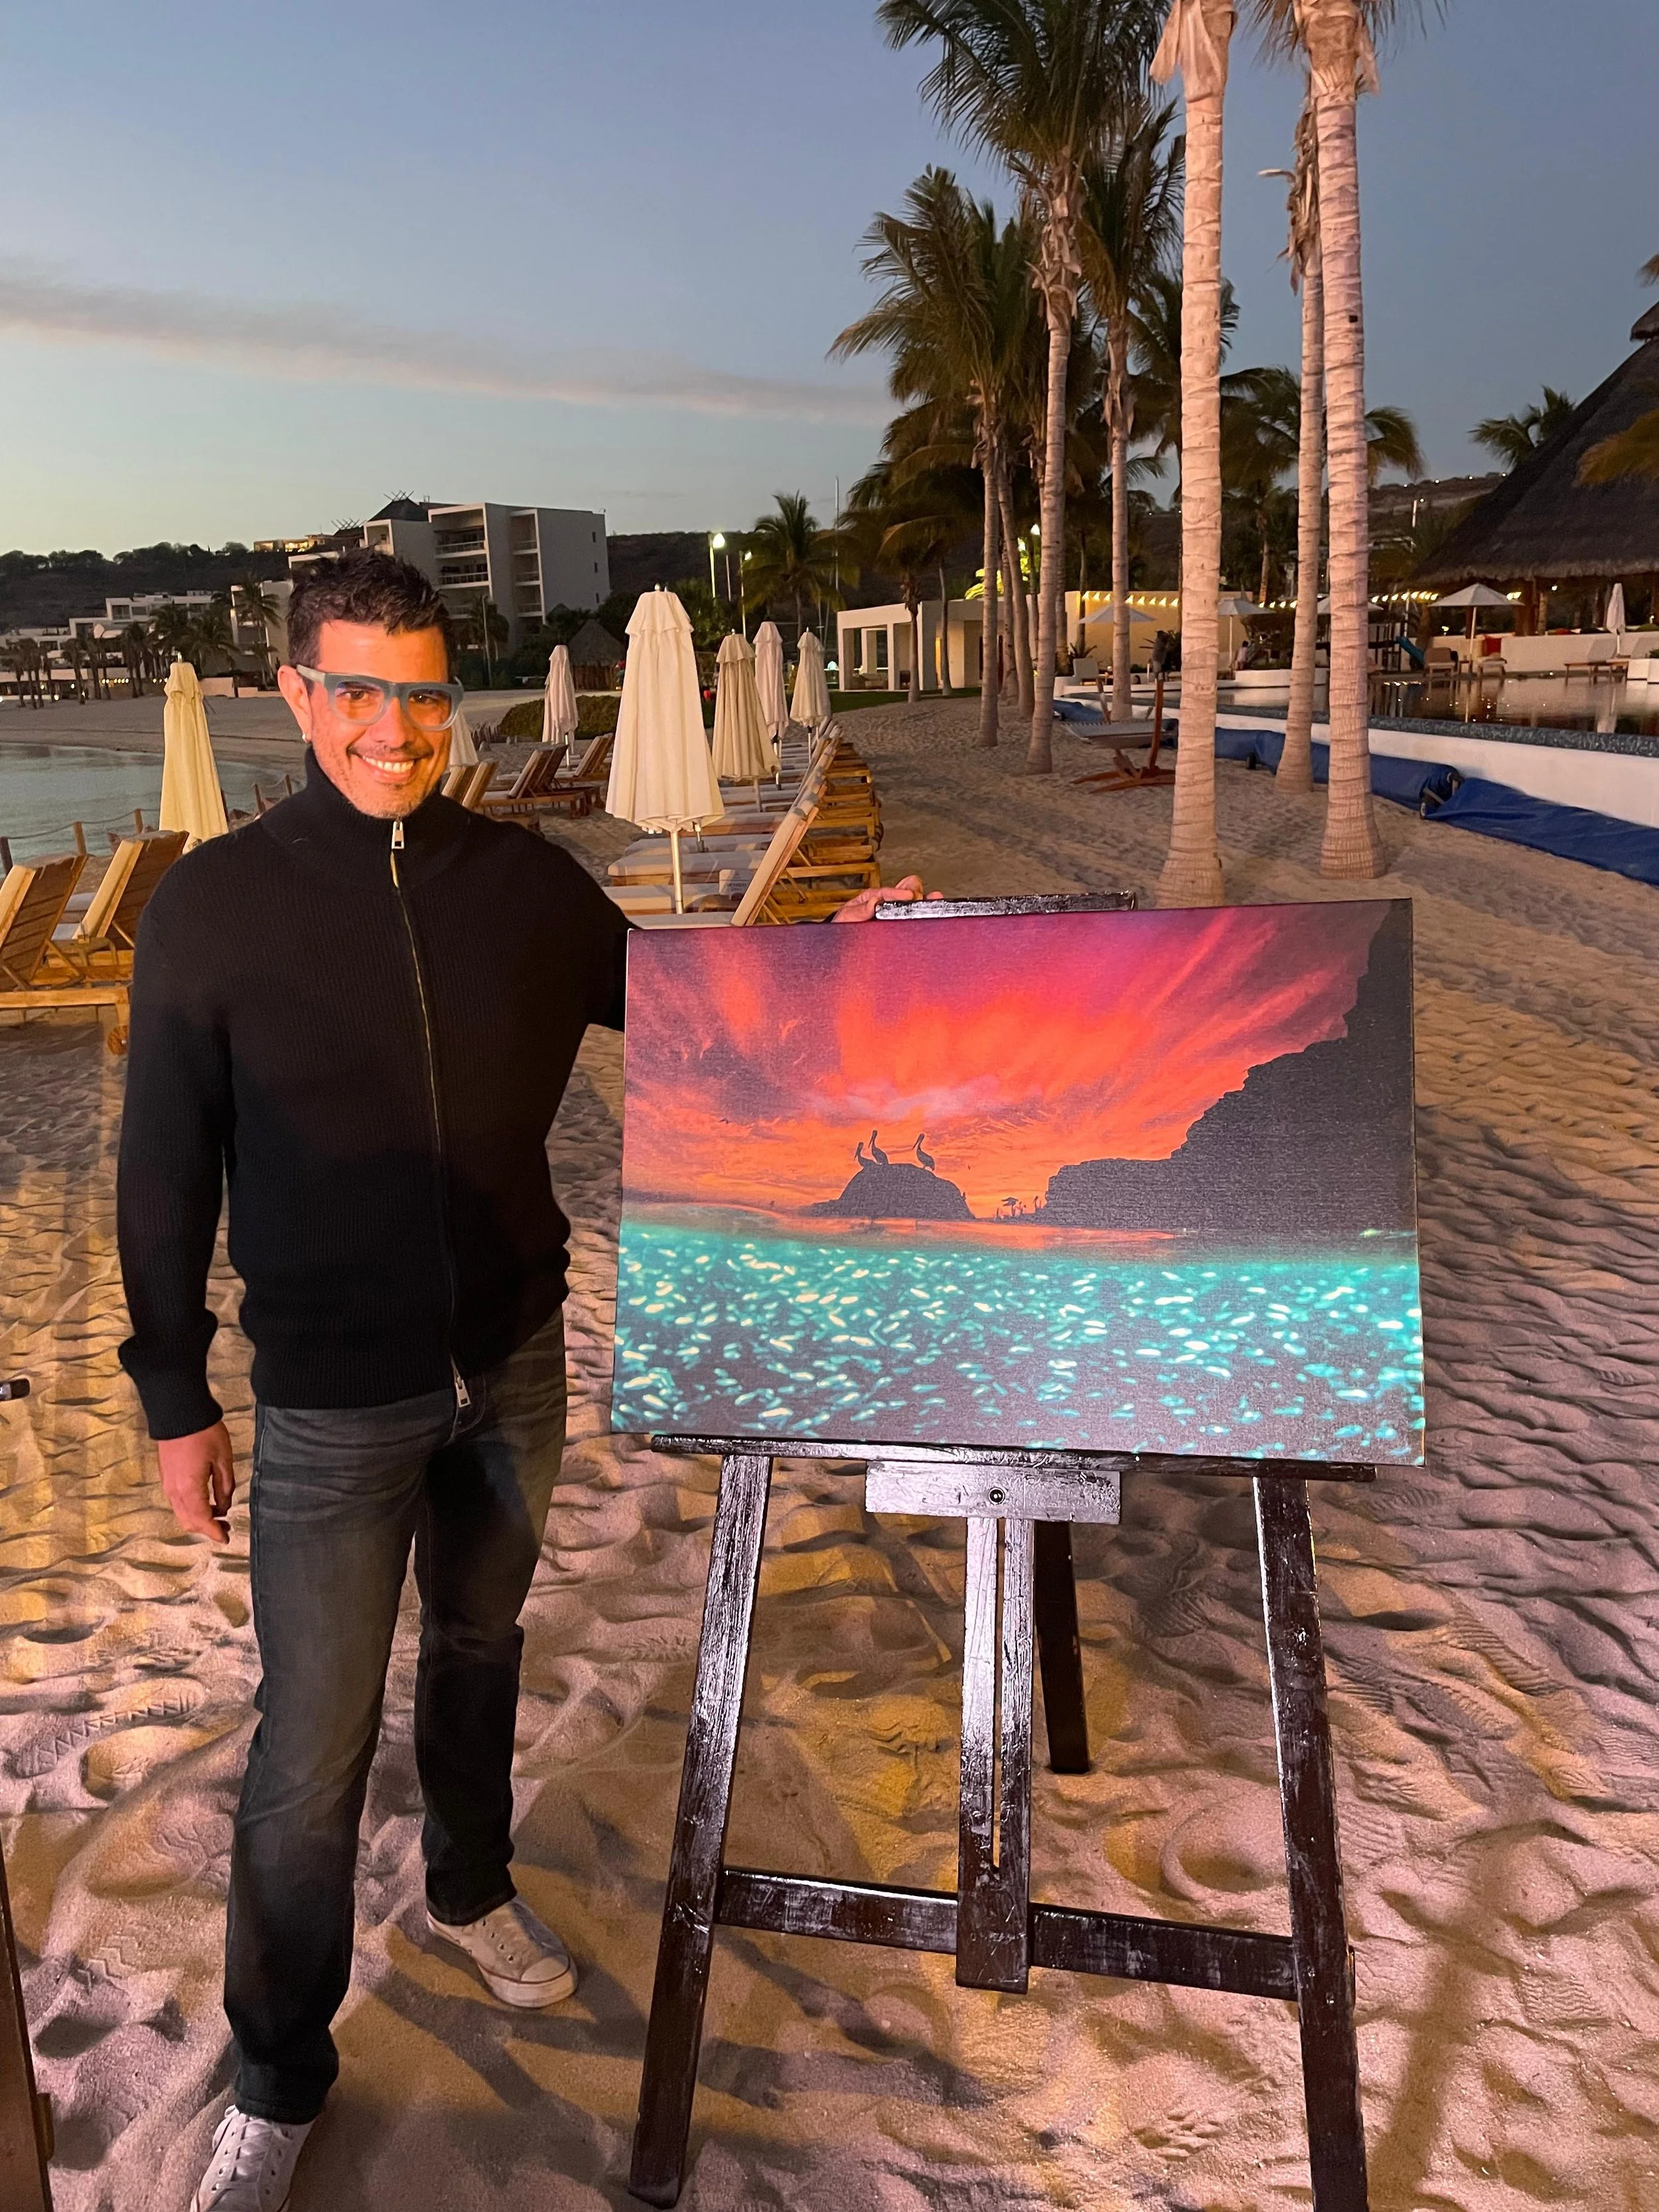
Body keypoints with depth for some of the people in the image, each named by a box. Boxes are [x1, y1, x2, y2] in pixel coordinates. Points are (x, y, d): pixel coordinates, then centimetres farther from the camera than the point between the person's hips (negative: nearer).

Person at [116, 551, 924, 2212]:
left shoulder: (525, 884, -3)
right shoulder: (214, 908, -11)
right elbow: (165, 1177, -6)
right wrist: (176, 1403, -3)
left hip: (513, 1367, 3)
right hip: (331, 1402, -3)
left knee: (479, 1648, 23)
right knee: (313, 1746, 5)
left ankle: (471, 1890, 50)